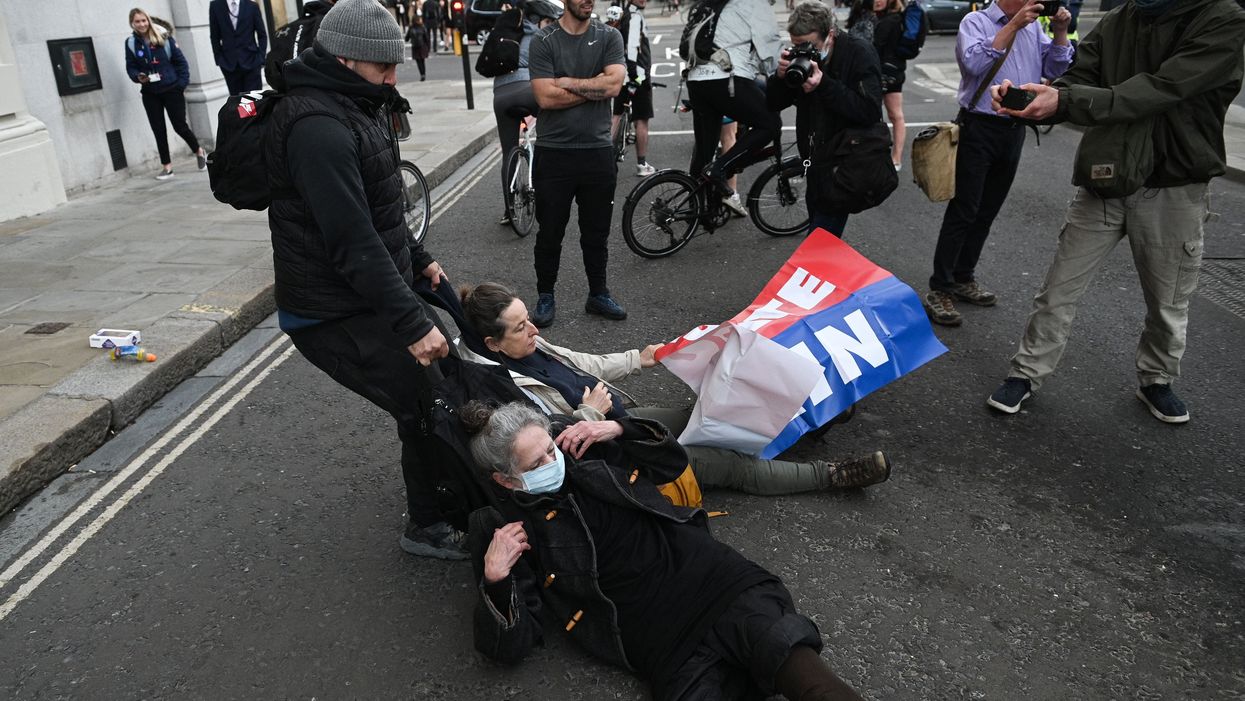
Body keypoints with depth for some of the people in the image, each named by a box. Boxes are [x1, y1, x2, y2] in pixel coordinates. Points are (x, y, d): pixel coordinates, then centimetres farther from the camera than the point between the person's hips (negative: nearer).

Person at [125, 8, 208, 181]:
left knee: (180, 126, -1)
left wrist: (182, 83, -6)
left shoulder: (164, 37, -3)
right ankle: (166, 166, 11)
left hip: (171, 90, -2)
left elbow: (180, 61, 0)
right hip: (150, 94, 2)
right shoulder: (131, 43, 2)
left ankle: (199, 152, 24)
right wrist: (138, 77, -17)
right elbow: (130, 67, 5)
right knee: (158, 130, 4)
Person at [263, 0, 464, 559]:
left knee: (442, 367, 20)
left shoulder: (354, 106, 10)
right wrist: (411, 323, -31)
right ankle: (429, 527, 17)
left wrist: (418, 258, 23)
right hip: (337, 317, -10)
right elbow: (353, 242, -30)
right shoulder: (318, 126, -24)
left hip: (371, 292, 10)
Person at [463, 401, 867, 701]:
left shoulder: (586, 453, 9)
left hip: (705, 573, 3)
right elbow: (510, 646, 2)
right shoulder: (504, 530, 1)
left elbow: (672, 463, 21)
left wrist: (619, 429, 4)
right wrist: (495, 578, -17)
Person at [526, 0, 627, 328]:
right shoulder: (543, 41, -2)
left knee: (597, 232, 13)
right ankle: (545, 298, 22)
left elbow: (614, 84, -12)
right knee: (549, 233, 8)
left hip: (598, 151, 2)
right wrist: (594, 87, -8)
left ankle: (598, 294, 28)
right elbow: (546, 97, -13)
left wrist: (567, 83, -11)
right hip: (554, 153, -2)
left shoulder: (609, 37, 4)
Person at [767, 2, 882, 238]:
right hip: (815, 158, 7)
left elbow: (870, 111, -26)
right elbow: (773, 104, 3)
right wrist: (781, 76, -18)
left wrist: (824, 85, -32)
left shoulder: (860, 54, -15)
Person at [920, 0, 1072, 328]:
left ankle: (963, 278, 22)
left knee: (986, 213, 11)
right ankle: (939, 290, -2)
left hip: (1015, 131, 6)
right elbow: (975, 63, -22)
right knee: (962, 212, -6)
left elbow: (1054, 69, 9)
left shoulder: (1034, 28, 12)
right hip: (980, 128, -6)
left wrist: (1061, 30, -3)